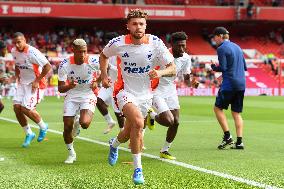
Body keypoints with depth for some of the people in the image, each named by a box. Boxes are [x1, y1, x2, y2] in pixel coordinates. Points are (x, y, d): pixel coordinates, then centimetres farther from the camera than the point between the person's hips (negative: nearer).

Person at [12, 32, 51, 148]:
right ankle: (28, 134, 12)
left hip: (35, 85, -7)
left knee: (26, 108, -15)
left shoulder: (32, 52, -22)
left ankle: (43, 127, 11)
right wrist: (18, 78, 10)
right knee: (17, 107, -4)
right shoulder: (14, 51, 2)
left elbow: (48, 66, -19)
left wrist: (37, 81, -16)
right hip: (22, 83, 7)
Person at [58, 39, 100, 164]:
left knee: (85, 123, -25)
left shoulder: (93, 62, -17)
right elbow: (60, 89, -12)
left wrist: (96, 83, -11)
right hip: (71, 97, 1)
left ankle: (78, 123, 15)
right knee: (67, 128, -2)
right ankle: (71, 154, 24)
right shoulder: (64, 65, -16)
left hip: (88, 96, -1)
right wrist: (69, 86, -35)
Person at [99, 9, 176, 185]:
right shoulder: (118, 43, -12)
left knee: (127, 134, 13)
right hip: (125, 92, -3)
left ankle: (114, 144, 53)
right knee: (138, 121, -30)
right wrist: (104, 76, -1)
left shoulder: (155, 43, -12)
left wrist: (160, 73, -28)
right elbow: (103, 56, 11)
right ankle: (138, 168, -19)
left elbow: (173, 68, -8)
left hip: (145, 94, 3)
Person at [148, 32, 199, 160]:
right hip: (157, 91, -6)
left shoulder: (186, 58, -4)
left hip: (171, 91, 6)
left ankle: (164, 151, 21)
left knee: (176, 122, 2)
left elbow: (186, 78, 6)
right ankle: (151, 115, 16)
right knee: (169, 121, -18)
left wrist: (192, 82, -16)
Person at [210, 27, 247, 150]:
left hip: (229, 83, -7)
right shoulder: (237, 47, 16)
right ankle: (239, 142, 2)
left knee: (218, 108, 8)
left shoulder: (221, 49, -8)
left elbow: (223, 68, -14)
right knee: (237, 113, 9)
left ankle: (227, 136, -1)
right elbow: (245, 67, 18)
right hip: (241, 84, 7)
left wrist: (214, 67, 4)